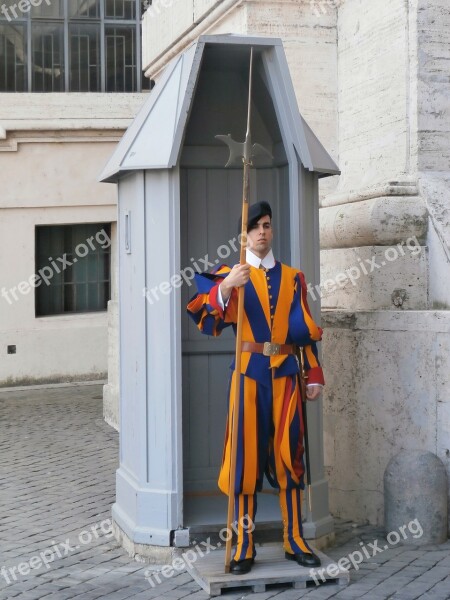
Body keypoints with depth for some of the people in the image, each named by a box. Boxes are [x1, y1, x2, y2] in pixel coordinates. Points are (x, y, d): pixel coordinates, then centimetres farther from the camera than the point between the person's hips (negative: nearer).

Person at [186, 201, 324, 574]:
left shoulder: (292, 277, 14)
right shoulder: (231, 275, 4)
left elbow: (306, 329, 13)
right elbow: (208, 316, -14)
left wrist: (314, 375, 6)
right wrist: (225, 287, -33)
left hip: (285, 374, 3)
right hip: (249, 373, -2)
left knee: (289, 455, 5)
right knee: (246, 455, -2)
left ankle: (295, 541, 15)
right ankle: (244, 547, 4)